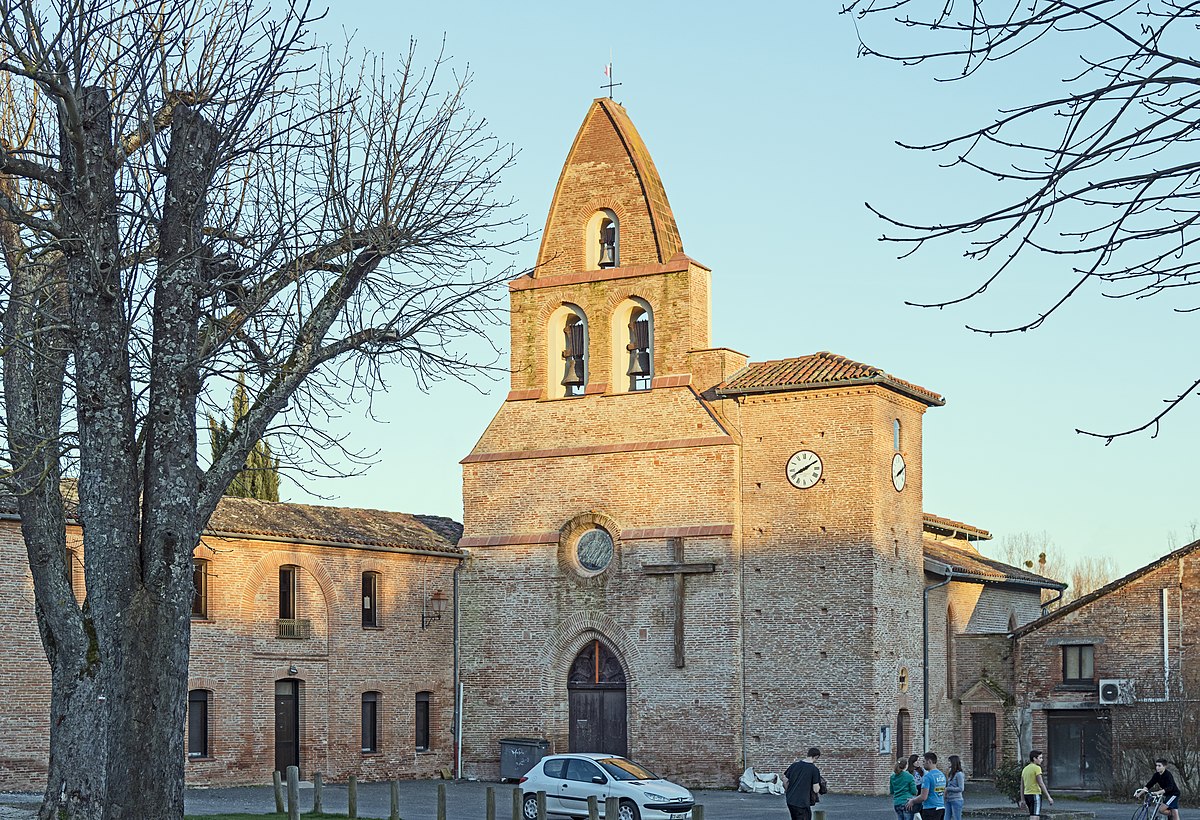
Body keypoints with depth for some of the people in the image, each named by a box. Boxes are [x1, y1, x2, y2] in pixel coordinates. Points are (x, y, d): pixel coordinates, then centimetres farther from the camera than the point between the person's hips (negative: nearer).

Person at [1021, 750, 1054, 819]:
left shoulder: (1025, 769, 14)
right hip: (1035, 795, -8)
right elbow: (1041, 784, -15)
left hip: (1027, 795, 8)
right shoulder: (1037, 768, -10)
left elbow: (1022, 786, 16)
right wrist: (1048, 797, -13)